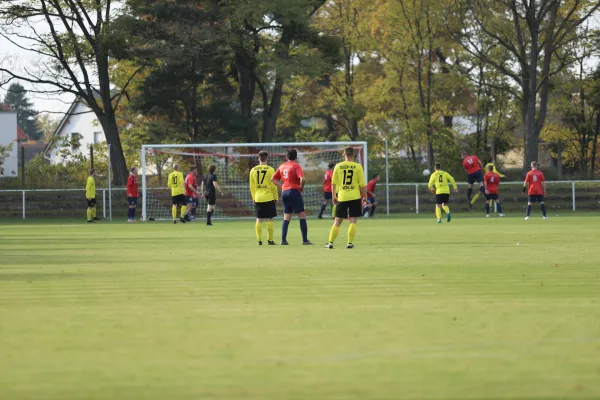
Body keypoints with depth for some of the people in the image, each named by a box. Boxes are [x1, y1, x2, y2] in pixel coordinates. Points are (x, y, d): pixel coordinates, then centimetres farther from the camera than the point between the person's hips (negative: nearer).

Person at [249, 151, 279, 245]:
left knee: (259, 219, 6)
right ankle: (270, 240, 2)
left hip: (257, 198, 3)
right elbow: (273, 185, -5)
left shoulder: (253, 170, 5)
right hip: (269, 197, -3)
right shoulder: (270, 170, -6)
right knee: (269, 219, 2)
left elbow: (252, 186, 10)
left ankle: (259, 240, 3)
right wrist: (276, 197, 4)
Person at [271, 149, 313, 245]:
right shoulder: (296, 166, -8)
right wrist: (301, 188, -4)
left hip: (284, 193, 6)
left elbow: (273, 179, 14)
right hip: (294, 192, -6)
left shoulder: (282, 166, 11)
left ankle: (283, 240, 4)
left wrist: (282, 187, 11)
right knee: (302, 216, 1)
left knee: (286, 218, 10)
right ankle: (305, 240, -1)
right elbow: (302, 179, -21)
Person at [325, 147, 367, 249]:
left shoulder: (338, 166, 2)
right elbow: (362, 184, -2)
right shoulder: (358, 166, -3)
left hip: (342, 197, 2)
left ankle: (330, 243, 6)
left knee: (337, 221, 8)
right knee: (353, 220, 3)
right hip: (355, 196, -2)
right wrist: (364, 197, 8)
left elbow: (334, 183, 7)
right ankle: (350, 243, -4)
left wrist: (334, 196, 19)